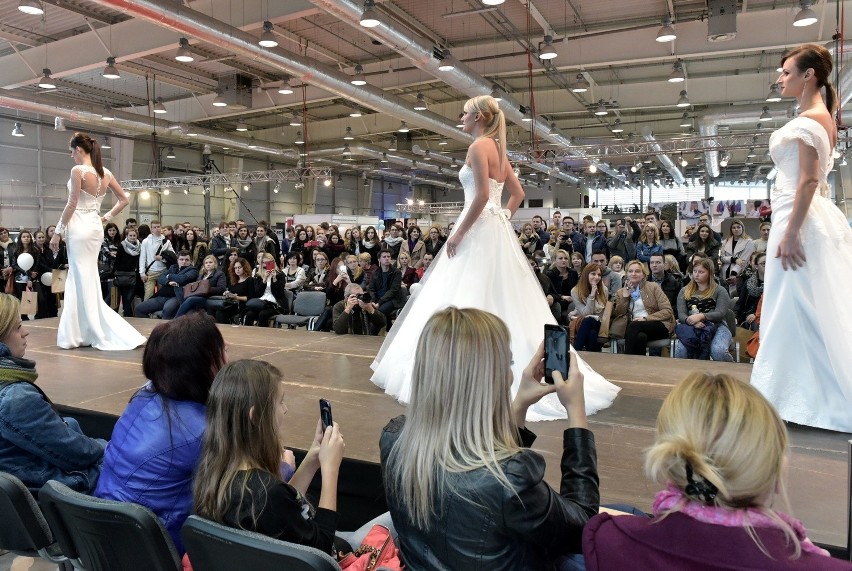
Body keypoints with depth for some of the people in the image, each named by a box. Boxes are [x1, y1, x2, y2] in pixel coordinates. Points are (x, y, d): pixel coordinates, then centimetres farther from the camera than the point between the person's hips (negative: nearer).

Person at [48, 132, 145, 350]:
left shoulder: (78, 170, -12)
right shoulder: (105, 173, 8)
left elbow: (72, 205, -12)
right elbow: (124, 200, 14)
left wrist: (57, 232, -6)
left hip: (79, 227, -7)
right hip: (96, 227, 7)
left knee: (84, 281, -1)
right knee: (81, 280, 13)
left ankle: (102, 334, 3)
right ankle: (79, 333, 17)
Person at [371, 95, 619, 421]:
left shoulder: (479, 146, -10)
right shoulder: (497, 149, 17)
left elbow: (482, 195, -21)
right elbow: (518, 194, 21)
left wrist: (459, 233, -17)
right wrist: (501, 219, 18)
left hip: (479, 231, -10)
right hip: (496, 230, 10)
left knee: (471, 299, -6)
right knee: (501, 301, 13)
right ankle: (523, 365, 19)